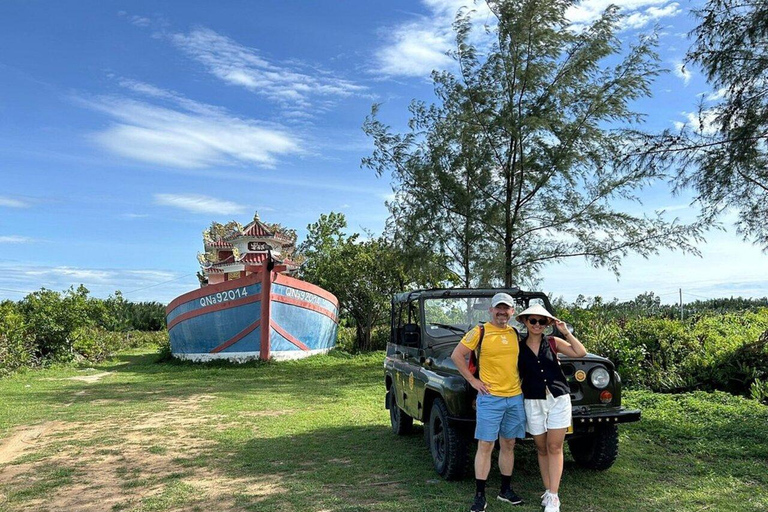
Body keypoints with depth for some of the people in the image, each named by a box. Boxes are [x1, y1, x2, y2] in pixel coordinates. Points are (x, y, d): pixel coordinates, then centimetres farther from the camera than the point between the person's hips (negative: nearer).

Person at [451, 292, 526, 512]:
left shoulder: (515, 334, 9)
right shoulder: (479, 332, -7)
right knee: (485, 446, -2)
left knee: (508, 445, 14)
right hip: (490, 397, -5)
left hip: (515, 397, 5)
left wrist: (521, 380, 9)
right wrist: (473, 380, -9)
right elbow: (456, 355, -8)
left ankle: (506, 490, 27)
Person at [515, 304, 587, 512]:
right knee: (542, 449, 10)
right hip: (534, 403, 1)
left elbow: (580, 352, -8)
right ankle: (547, 492, 22)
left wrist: (566, 332, -11)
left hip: (558, 400, -1)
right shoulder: (519, 347, 2)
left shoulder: (553, 343, 2)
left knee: (554, 448, 0)